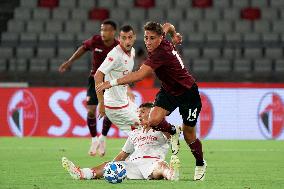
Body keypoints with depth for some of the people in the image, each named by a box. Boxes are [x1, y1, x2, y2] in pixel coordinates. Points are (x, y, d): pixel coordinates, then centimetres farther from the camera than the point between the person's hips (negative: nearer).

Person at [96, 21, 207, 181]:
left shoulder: (160, 54, -34)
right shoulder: (163, 41, -11)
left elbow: (139, 75, -42)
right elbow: (167, 26, 12)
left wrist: (113, 83, -43)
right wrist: (174, 34, 32)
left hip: (188, 93, -7)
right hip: (168, 90, 7)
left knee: (189, 135, 1)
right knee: (154, 120, -16)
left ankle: (200, 164, 28)